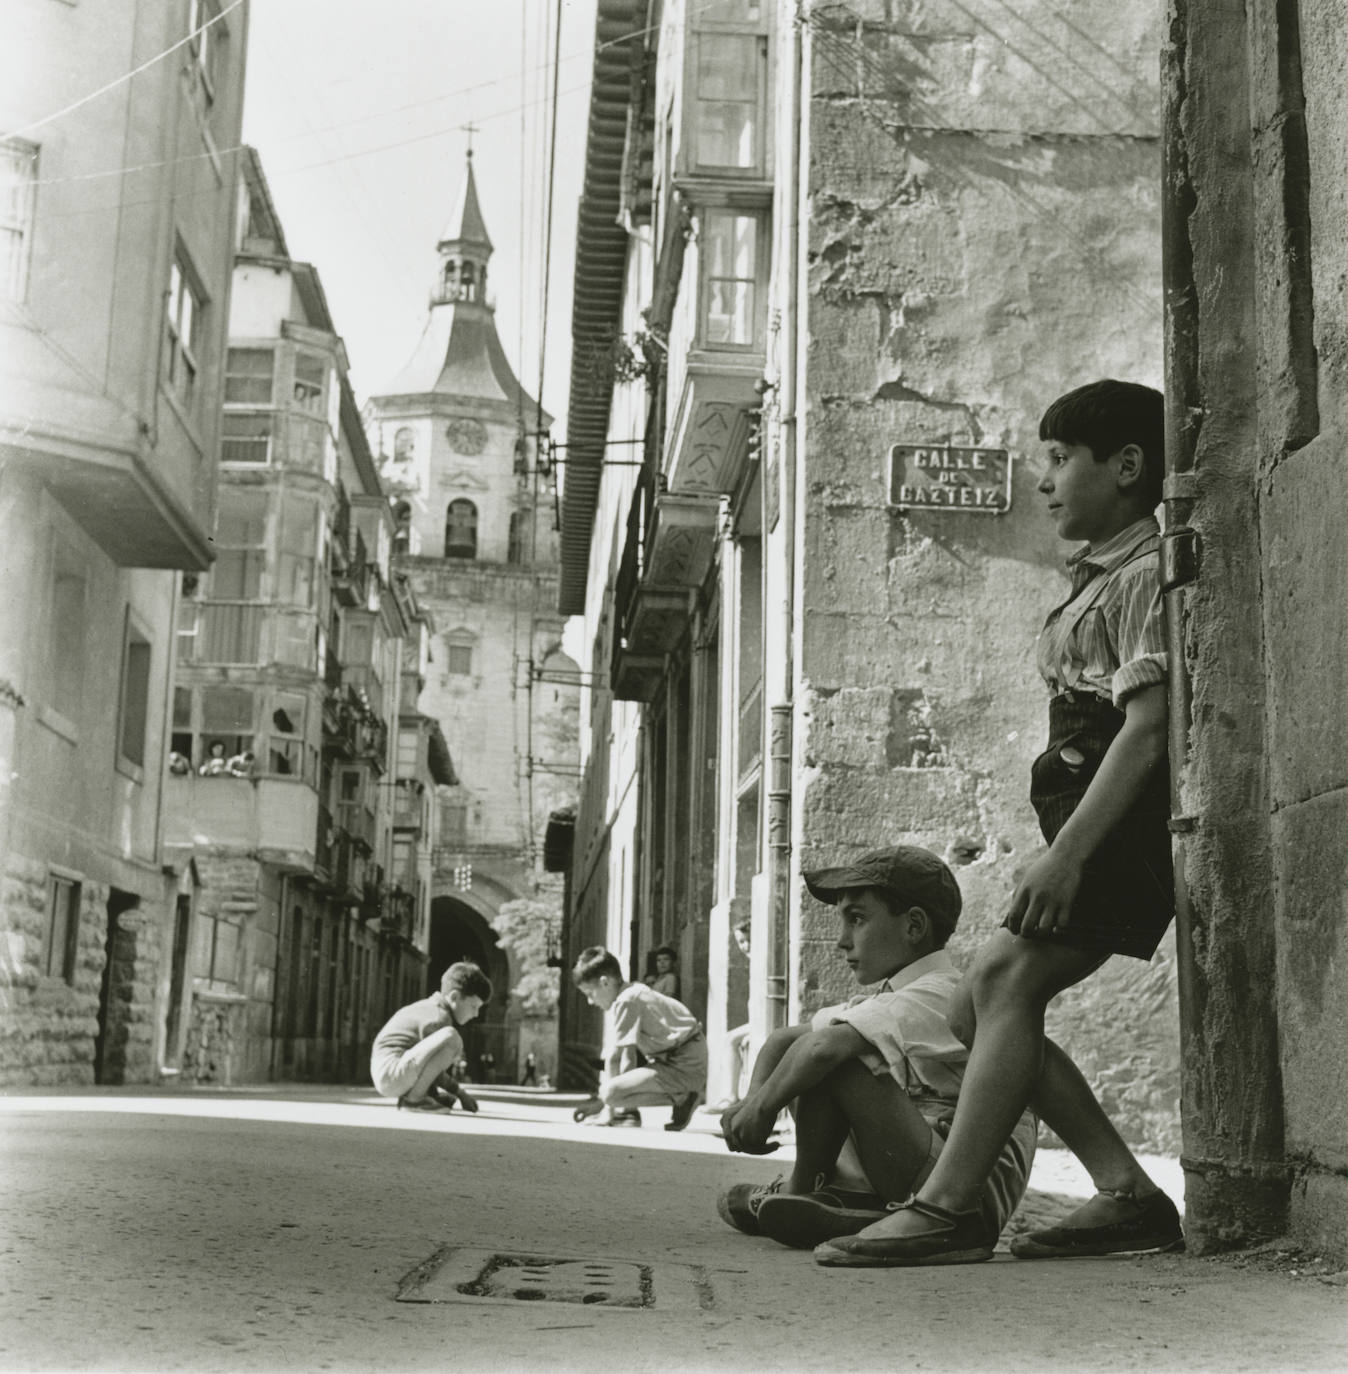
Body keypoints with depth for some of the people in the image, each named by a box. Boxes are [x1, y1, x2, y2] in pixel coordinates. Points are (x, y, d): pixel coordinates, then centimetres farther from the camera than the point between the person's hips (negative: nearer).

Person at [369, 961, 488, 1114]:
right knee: (451, 1037, -27)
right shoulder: (438, 1019, -15)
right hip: (391, 1074, -11)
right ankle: (413, 1098, -16)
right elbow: (433, 1071, -13)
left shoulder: (432, 1007, 14)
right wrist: (459, 1092, -3)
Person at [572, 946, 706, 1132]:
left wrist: (610, 1109, -5)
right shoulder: (634, 992, 15)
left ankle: (681, 1099, -9)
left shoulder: (625, 1002, -14)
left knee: (610, 1093, -20)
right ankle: (628, 1111, 12)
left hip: (684, 1066, -10)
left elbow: (614, 1058, -12)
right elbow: (628, 1055, 18)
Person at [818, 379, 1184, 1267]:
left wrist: (1066, 852, -25)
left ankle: (950, 1208, -23)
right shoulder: (1102, 579, 22)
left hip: (1121, 820, -10)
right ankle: (1129, 1194, 3)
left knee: (1006, 981, -21)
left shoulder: (1147, 573, -8)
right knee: (981, 1010, 5)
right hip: (1097, 823, 10)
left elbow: (1149, 727, -19)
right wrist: (1065, 851, 14)